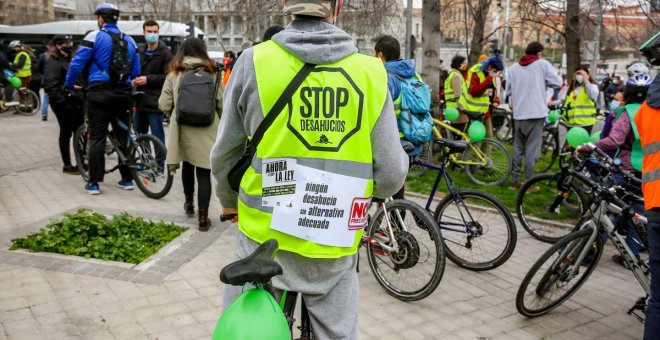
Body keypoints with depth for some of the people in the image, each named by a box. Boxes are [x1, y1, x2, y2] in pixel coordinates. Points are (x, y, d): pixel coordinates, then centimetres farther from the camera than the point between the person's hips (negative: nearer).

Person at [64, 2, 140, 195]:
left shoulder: (94, 36, -4)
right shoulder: (129, 40, 11)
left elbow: (77, 63, -7)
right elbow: (136, 71, 12)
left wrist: (68, 85, 6)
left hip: (100, 92, -4)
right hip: (123, 93, 4)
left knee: (97, 137, 0)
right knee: (123, 135, 13)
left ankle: (94, 182, 1)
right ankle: (127, 179, 17)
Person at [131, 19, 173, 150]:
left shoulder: (165, 53, -5)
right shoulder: (139, 50, 14)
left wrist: (148, 79, -16)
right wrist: (133, 80, 4)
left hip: (155, 103, -7)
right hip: (140, 100, 7)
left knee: (157, 135, -3)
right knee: (139, 134, 14)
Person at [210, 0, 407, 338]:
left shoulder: (255, 60, -9)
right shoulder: (370, 71, -9)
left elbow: (224, 153, 0)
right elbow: (391, 173, -7)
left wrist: (228, 200, 20)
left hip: (265, 237, 0)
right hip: (335, 245, 1)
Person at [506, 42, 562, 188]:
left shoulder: (514, 67, 8)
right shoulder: (543, 64, -3)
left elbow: (508, 90, 9)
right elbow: (557, 82, -7)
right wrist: (543, 81, 11)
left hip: (518, 113, 4)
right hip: (537, 112, -4)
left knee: (518, 148, 14)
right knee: (532, 148, -1)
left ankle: (515, 180, 16)